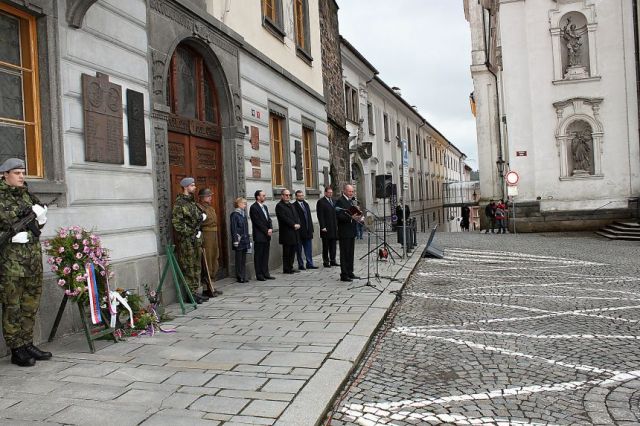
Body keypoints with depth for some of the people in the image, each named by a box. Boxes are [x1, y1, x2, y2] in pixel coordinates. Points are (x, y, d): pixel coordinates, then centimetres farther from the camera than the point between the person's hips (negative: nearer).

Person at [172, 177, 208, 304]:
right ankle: (191, 294, 2)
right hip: (186, 240, -9)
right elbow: (176, 222, -16)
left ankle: (195, 292, 20)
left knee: (197, 266, 12)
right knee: (188, 267, -4)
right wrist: (189, 233, -16)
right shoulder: (180, 203, -10)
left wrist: (202, 216, 6)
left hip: (196, 238, 9)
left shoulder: (192, 201, 16)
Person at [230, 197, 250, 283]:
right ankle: (239, 277, 5)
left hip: (245, 240, 7)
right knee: (239, 259, -1)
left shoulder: (244, 214, 15)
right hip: (239, 240, -7)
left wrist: (248, 240, 15)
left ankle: (243, 277, 14)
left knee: (244, 260, 9)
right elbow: (233, 228, -13)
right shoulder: (234, 214, -8)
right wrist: (235, 240, -18)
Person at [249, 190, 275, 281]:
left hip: (267, 236, 8)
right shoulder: (253, 207, -10)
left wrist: (270, 229, -3)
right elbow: (257, 222, -15)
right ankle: (259, 275, 5)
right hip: (259, 236, -8)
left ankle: (266, 273, 16)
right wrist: (266, 231, -12)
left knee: (265, 256, 11)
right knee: (258, 256, 0)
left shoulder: (265, 207, 16)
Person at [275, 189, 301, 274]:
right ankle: (286, 269, 4)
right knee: (286, 252, -2)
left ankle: (290, 268, 17)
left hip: (294, 232, 8)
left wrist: (298, 224, -4)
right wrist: (294, 225, -17)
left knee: (292, 251, 10)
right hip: (286, 233, -8)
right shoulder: (279, 206, -7)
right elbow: (284, 218, -16)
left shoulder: (291, 205, 20)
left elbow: (296, 216, 15)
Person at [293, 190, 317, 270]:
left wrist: (311, 228, 12)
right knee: (299, 250, 3)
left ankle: (310, 264, 15)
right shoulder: (294, 206, -8)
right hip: (299, 231, -7)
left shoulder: (306, 204, 15)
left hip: (308, 231, 7)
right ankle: (301, 265, 12)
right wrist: (296, 226, -17)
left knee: (309, 249, 9)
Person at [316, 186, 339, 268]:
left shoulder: (333, 201, 14)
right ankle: (326, 262, 9)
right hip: (326, 228, -6)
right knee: (326, 246, 2)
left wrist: (337, 225, 11)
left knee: (333, 245, 10)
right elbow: (320, 216, -11)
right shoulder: (321, 202, -7)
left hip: (334, 227, 6)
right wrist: (323, 227, -16)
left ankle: (332, 260, 17)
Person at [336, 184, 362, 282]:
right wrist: (350, 218, -28)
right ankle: (344, 275, 0)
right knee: (345, 254, -5)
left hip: (351, 232, 9)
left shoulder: (350, 201, 18)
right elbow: (339, 216, -21)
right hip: (344, 232, -9)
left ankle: (350, 273, 21)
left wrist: (357, 217, 7)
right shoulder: (340, 201, -12)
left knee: (350, 253, 13)